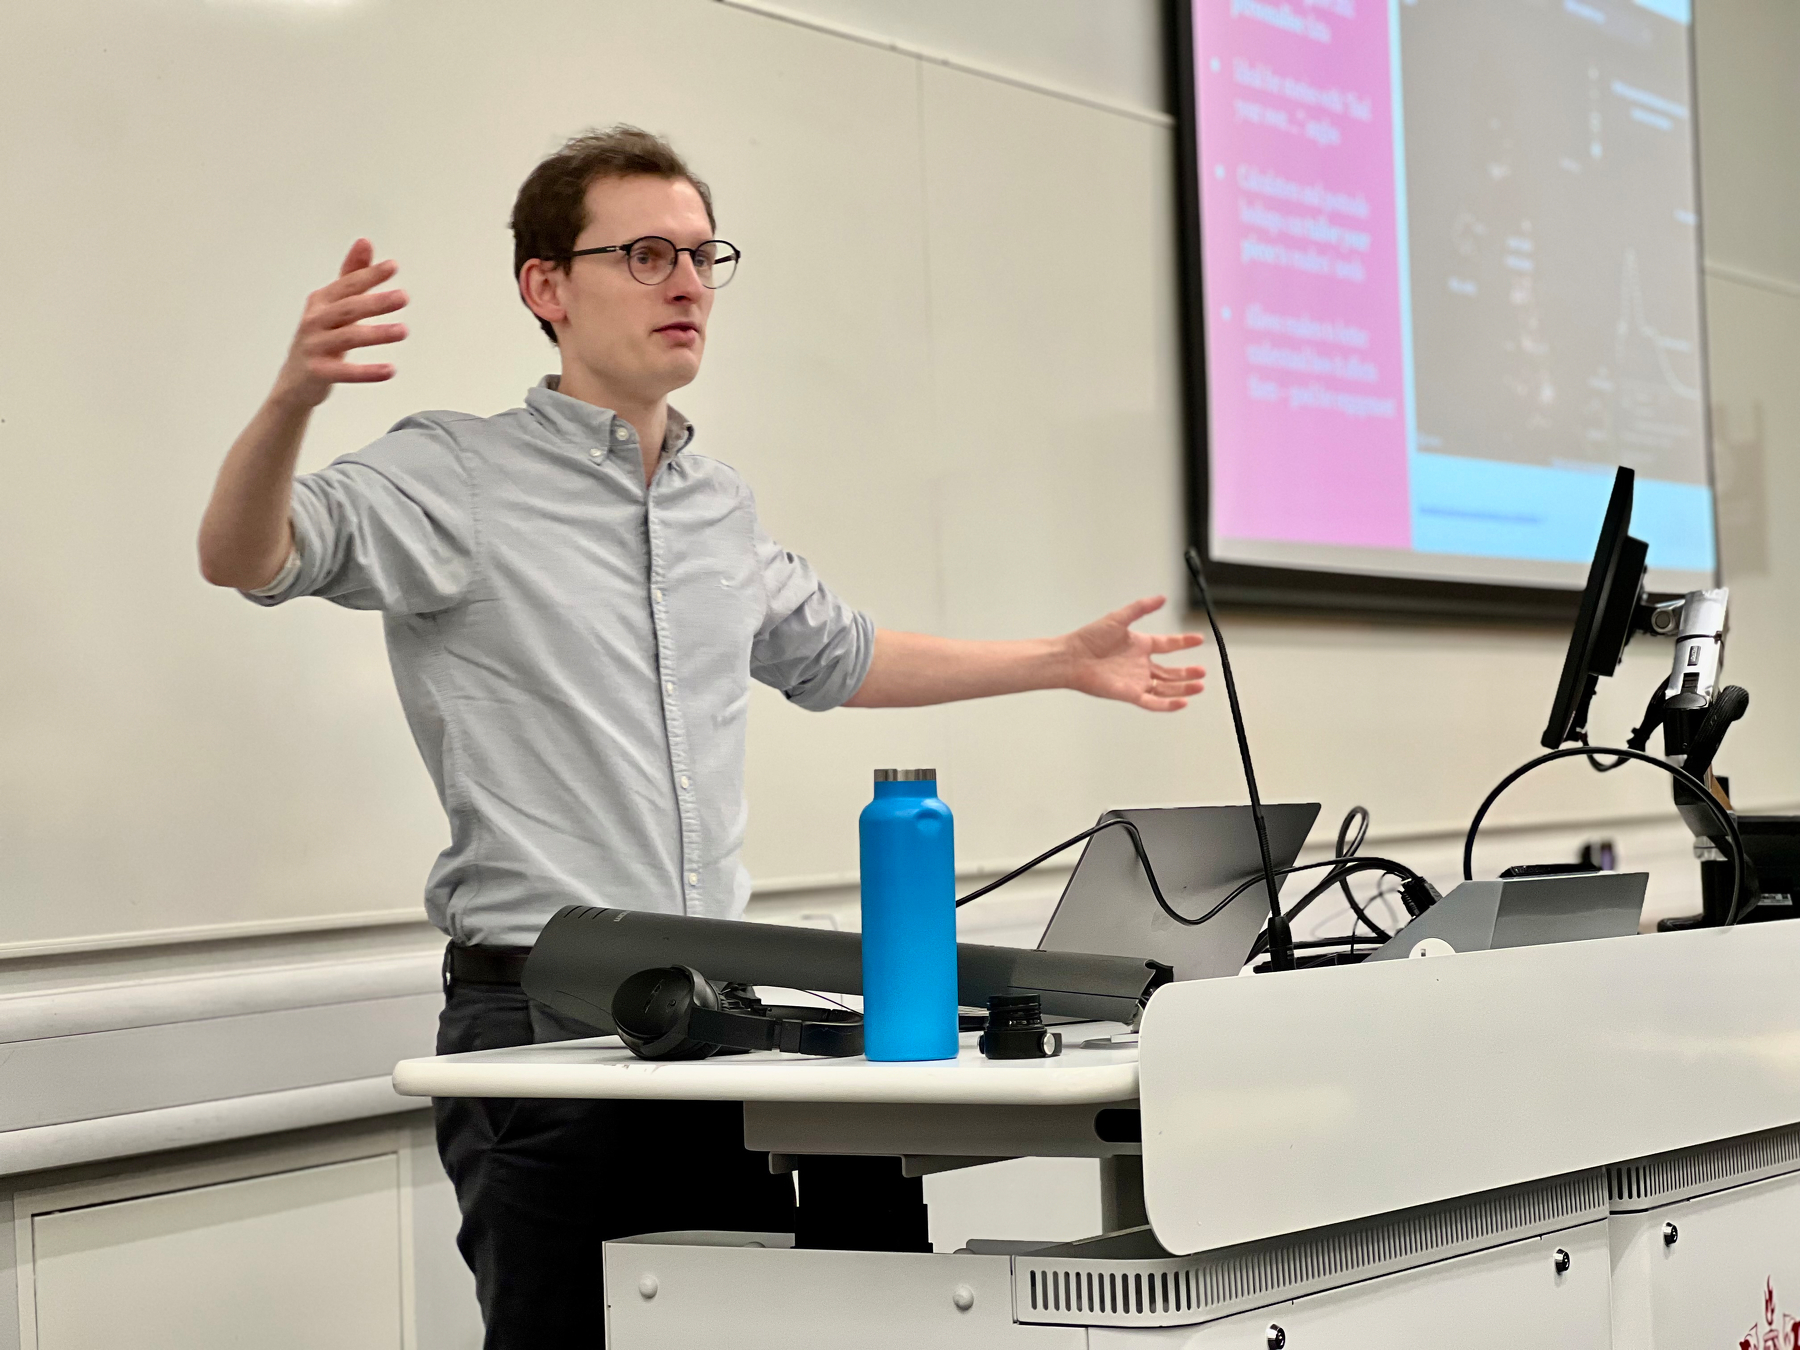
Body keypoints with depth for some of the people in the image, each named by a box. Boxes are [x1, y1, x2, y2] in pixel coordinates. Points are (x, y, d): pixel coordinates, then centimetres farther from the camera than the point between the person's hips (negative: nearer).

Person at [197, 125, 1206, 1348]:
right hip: (539, 1018, -6)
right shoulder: (461, 477, -5)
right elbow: (247, 557, -19)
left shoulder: (722, 510, 16)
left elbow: (834, 656, 33)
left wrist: (1062, 662, 33)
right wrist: (293, 398, -40)